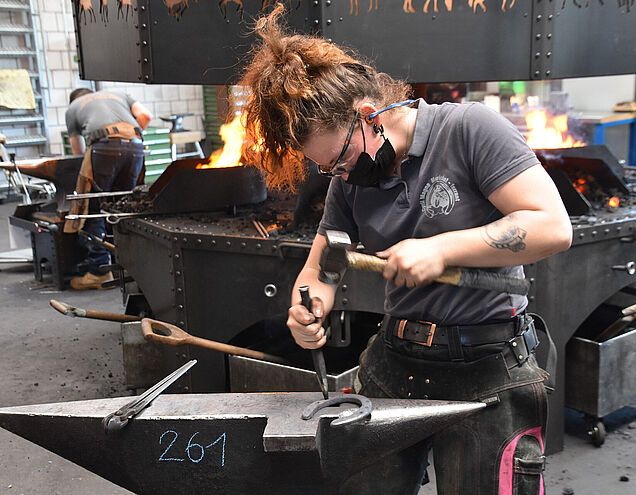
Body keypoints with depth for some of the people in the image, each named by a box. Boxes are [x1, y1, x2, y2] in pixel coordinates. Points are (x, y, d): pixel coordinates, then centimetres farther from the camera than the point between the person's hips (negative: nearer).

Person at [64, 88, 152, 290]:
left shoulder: (72, 108, 30)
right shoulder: (117, 93, 37)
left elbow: (77, 151, 33)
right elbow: (145, 115, 20)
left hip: (105, 146, -3)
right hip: (135, 145, 4)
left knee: (92, 208, 2)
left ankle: (99, 270, -3)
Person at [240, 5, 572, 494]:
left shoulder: (469, 128, -12)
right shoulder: (350, 179, 6)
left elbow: (554, 227, -17)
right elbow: (319, 270, 12)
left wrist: (440, 249, -21)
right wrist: (307, 309, -11)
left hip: (487, 372, -5)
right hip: (393, 365, 6)